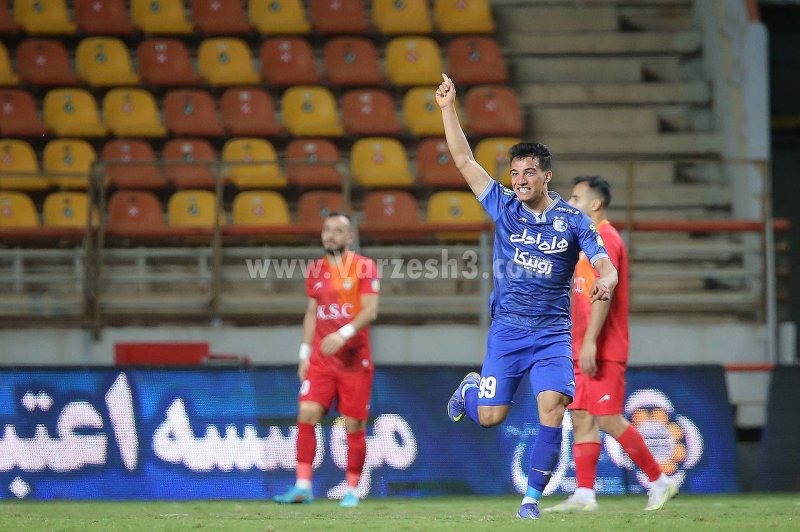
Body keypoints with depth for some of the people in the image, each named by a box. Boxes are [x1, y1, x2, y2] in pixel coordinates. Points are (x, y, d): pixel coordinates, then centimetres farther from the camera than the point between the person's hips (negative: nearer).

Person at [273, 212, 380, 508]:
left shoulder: (364, 267, -4)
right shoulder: (316, 270, 11)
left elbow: (370, 310, -13)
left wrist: (344, 334, -27)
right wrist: (305, 353, 12)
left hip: (354, 359, -4)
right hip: (321, 359, 4)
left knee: (353, 425, -1)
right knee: (306, 414, -11)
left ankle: (352, 490, 11)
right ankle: (303, 487, -9)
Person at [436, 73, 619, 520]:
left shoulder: (572, 220, -2)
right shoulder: (504, 206, 2)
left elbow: (605, 264, -10)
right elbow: (463, 159, 1)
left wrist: (606, 281, -34)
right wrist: (448, 108, -5)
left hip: (552, 332, -1)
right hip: (507, 328, 1)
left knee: (552, 406, -20)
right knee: (490, 417, 0)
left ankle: (534, 496, -12)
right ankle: (471, 388, 38)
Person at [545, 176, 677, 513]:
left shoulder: (605, 239, -11)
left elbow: (604, 292, -21)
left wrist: (590, 341, -26)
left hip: (602, 351, -10)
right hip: (584, 350, 10)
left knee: (608, 420, -9)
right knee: (582, 419, 4)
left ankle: (659, 482, 1)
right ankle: (584, 495, 1)